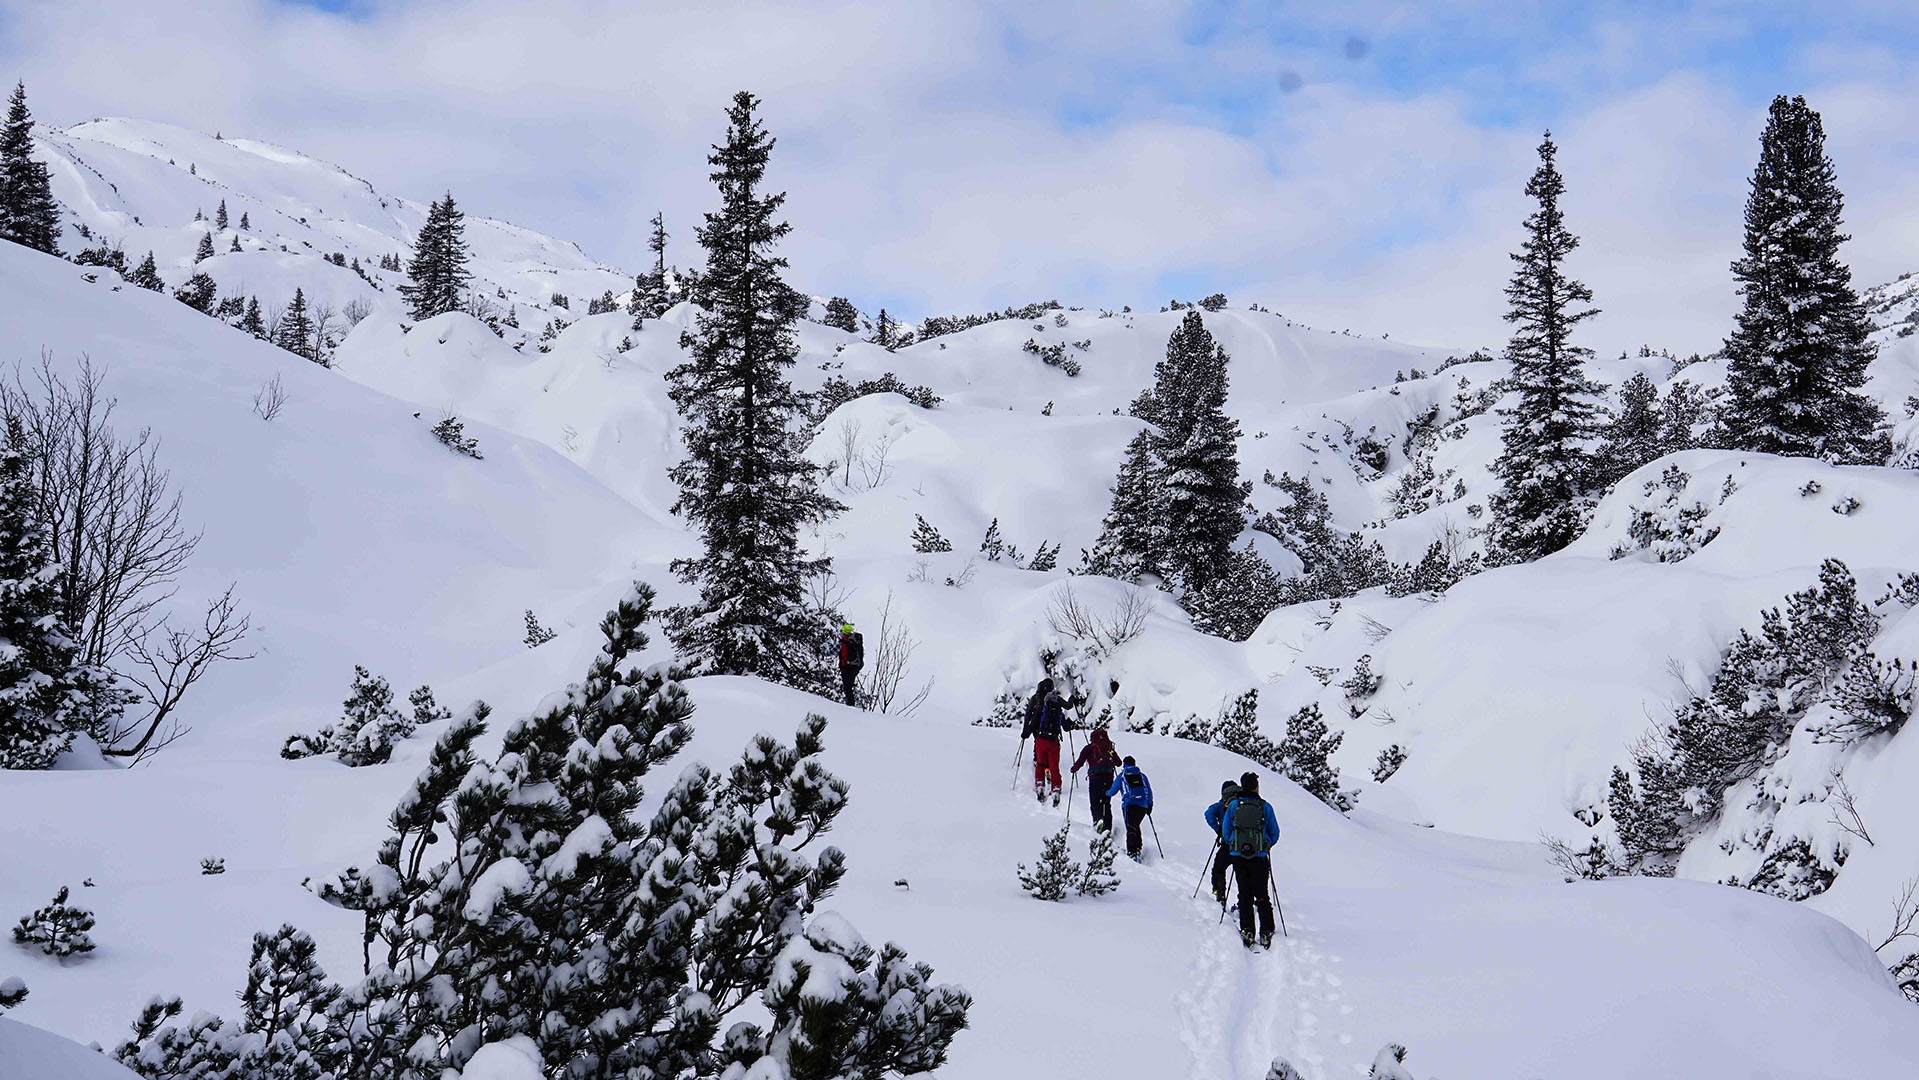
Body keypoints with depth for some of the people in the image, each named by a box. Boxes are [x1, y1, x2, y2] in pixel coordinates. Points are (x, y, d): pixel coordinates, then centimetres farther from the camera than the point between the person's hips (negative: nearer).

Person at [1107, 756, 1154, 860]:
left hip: (1129, 805, -4)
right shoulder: (1142, 776, 17)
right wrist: (1150, 805, 24)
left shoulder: (1121, 777, 9)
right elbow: (1149, 792, 15)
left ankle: (1132, 852, -22)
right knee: (1136, 826, 22)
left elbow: (1112, 792, 17)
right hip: (1143, 806, 4)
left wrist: (1106, 794, 39)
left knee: (1131, 829, -9)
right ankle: (1138, 847, 16)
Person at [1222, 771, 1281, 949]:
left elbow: (1226, 832, 6)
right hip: (1260, 857, -1)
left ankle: (1247, 931, 1)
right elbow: (1275, 833, 5)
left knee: (1245, 895, 8)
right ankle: (1266, 932, 0)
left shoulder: (1233, 806, -1)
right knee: (1261, 895, 6)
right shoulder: (1265, 807, -3)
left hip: (1238, 856, 1)